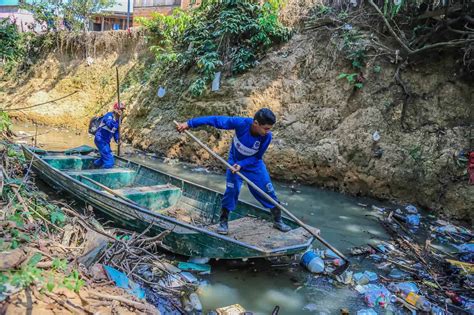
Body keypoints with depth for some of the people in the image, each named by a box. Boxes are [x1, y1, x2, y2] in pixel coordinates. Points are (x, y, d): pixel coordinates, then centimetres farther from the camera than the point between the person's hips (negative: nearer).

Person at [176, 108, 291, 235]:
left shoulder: (267, 136, -29)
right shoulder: (241, 123, -35)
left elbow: (256, 157, -15)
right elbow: (216, 120, -31)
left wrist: (241, 165, -30)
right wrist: (189, 123, -31)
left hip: (254, 163, 2)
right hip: (235, 161, -1)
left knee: (268, 191, 2)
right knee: (231, 190, -9)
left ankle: (278, 221, 19)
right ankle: (223, 222, 8)